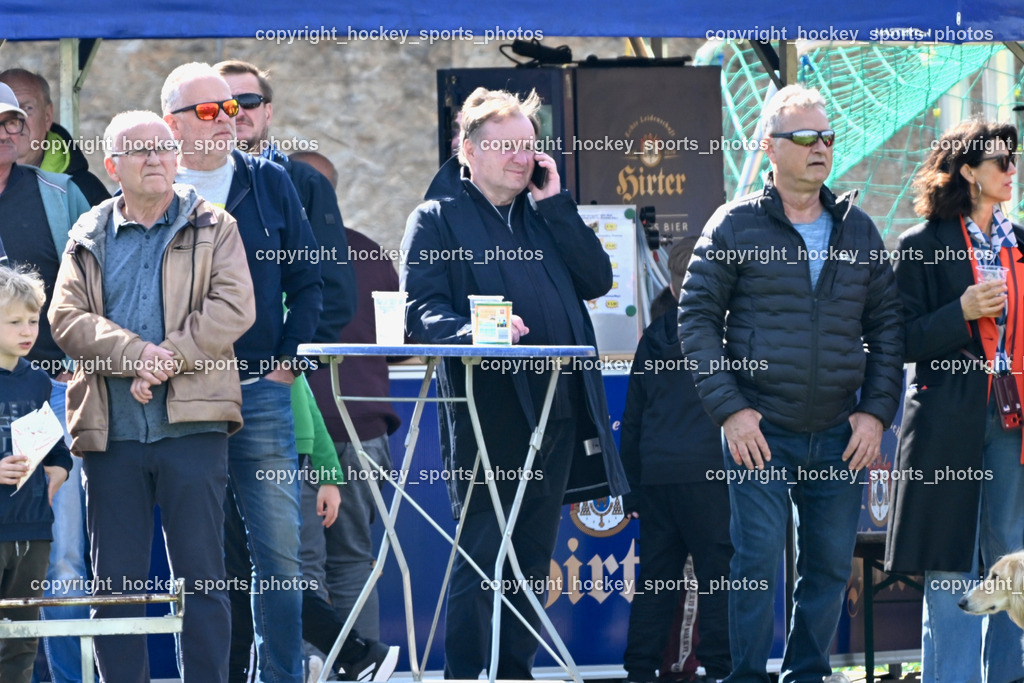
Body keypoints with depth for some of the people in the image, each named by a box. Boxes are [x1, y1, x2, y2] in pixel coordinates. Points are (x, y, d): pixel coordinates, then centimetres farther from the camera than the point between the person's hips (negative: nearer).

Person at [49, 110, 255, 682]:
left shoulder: (213, 228, 9)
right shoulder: (89, 239, 14)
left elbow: (234, 306, -4)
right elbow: (67, 317, 1)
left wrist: (170, 356, -15)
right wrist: (135, 355, -14)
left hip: (191, 422, -2)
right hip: (111, 428, 2)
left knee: (201, 577, -2)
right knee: (115, 583, 3)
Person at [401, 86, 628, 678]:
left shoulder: (545, 216, 20)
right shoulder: (439, 218, 3)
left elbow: (597, 280, 6)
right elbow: (421, 309, -9)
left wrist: (556, 203, 2)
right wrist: (472, 331, -29)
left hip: (557, 410, 6)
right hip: (487, 413, -6)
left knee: (534, 559, 10)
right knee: (481, 557, -8)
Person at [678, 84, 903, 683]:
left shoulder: (857, 229, 11)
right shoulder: (736, 226, 0)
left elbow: (887, 324, 13)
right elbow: (697, 318, -2)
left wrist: (877, 410, 2)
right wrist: (728, 408, -10)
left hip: (839, 437, 4)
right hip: (761, 432, -4)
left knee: (831, 565, 7)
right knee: (758, 561, -7)